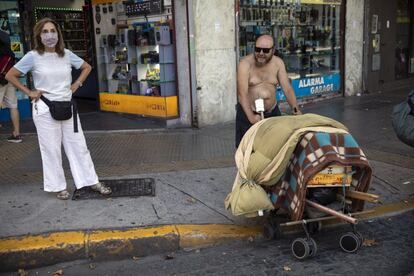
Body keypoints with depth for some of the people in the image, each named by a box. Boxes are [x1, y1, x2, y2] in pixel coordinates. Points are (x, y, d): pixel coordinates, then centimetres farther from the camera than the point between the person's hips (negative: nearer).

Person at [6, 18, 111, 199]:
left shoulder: (66, 54, 2)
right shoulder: (33, 56, -7)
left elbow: (87, 67, 17)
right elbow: (10, 76, -1)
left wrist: (77, 84, 6)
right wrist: (29, 92, -5)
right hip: (45, 109, -3)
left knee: (78, 146, 7)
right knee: (52, 150, 5)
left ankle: (92, 182, 16)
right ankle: (58, 187, 19)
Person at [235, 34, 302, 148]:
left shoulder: (278, 63, -2)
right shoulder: (245, 63, -15)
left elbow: (287, 88, -4)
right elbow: (242, 93, -22)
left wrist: (295, 108, -21)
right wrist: (251, 116, -32)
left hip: (272, 111, 4)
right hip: (248, 112, -3)